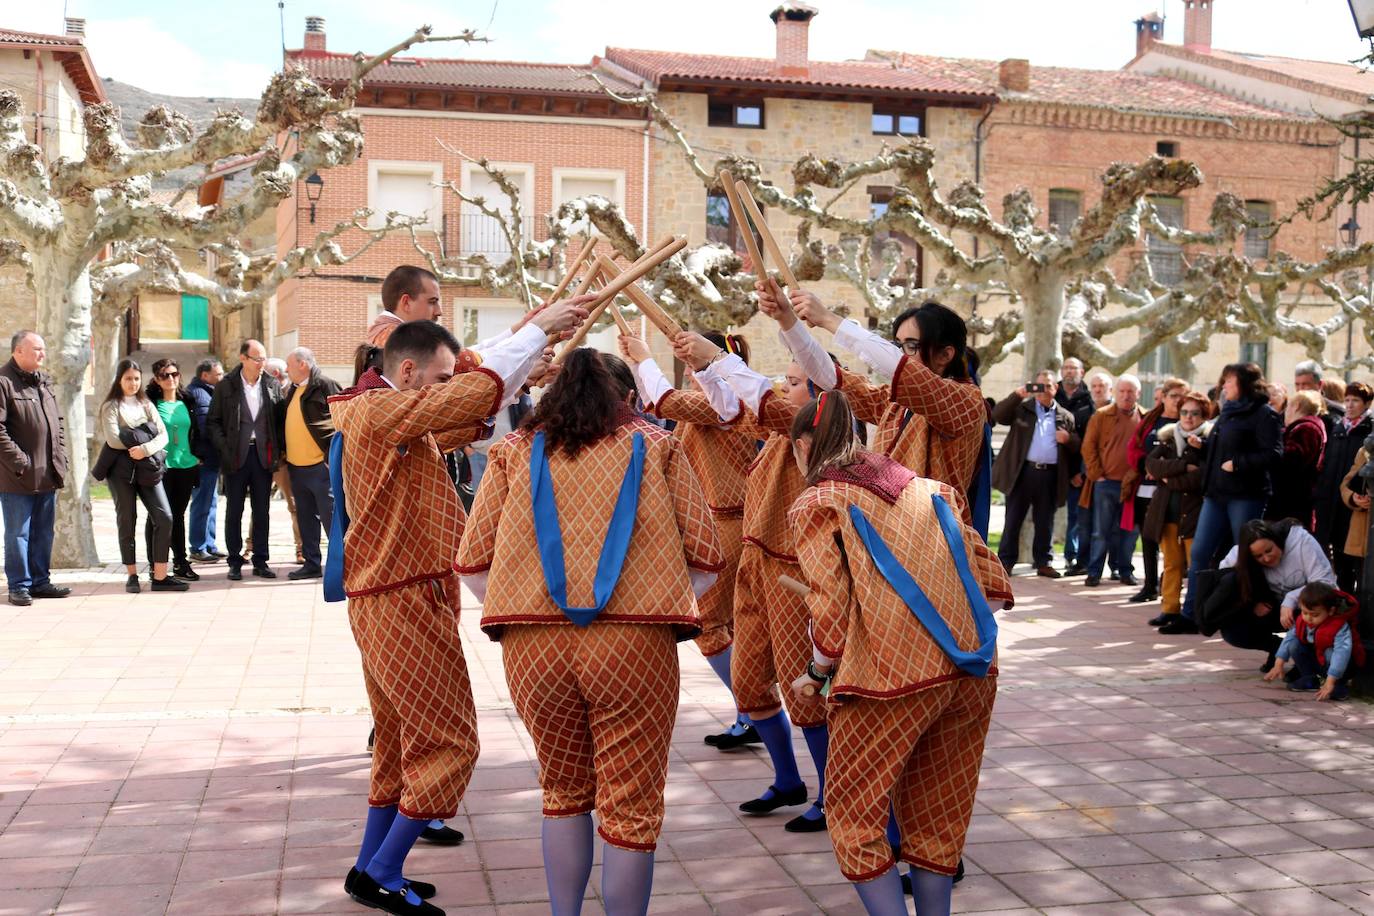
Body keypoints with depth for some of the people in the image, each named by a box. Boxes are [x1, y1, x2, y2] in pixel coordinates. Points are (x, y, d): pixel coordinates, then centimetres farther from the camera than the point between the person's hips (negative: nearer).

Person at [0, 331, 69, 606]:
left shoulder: (44, 381, 14)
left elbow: (58, 422, 20)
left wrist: (60, 456, 10)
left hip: (47, 474, 8)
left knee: (44, 532, 13)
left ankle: (40, 581, 23)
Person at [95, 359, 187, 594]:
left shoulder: (146, 405, 16)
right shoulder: (111, 406, 4)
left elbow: (163, 435, 4)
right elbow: (113, 439, -11)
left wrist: (145, 449, -14)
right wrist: (143, 437, -7)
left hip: (147, 468, 3)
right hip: (121, 469, -3)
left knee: (164, 518, -8)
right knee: (127, 522, 2)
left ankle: (160, 576, -5)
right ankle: (132, 575, 13)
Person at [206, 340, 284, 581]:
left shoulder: (272, 385, 5)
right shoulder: (225, 386, -1)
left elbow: (280, 419, 8)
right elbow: (213, 421, 1)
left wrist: (278, 450, -1)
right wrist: (224, 448, -10)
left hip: (264, 455, 2)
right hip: (236, 456, -2)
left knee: (262, 511, 7)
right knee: (234, 512, 4)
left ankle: (260, 561, 14)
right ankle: (235, 562, 12)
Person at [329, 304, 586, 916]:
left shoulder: (389, 415, 14)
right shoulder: (380, 410, -17)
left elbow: (465, 420, 18)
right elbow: (482, 390, -22)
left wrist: (528, 378, 5)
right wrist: (539, 328, -12)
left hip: (387, 599, 11)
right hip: (403, 601, -11)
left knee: (403, 740, 18)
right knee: (448, 744, -4)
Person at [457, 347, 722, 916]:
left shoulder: (513, 453, 12)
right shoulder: (657, 447, 10)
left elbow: (472, 565, 5)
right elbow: (706, 561, 5)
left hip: (533, 648, 2)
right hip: (635, 644, -2)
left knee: (564, 793, 22)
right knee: (631, 810, 7)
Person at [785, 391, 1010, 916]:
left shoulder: (820, 503, 3)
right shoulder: (928, 490, 18)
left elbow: (830, 613, -7)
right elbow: (994, 582, 14)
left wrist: (816, 673, 11)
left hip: (890, 675, -6)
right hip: (971, 670, 6)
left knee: (855, 814, 8)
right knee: (936, 818, 18)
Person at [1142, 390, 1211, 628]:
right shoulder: (1167, 437, 12)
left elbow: (1200, 478, -15)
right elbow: (1151, 464, -3)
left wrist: (1168, 477, -6)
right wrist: (1183, 466, -14)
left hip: (1195, 510, -4)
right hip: (1166, 509, 5)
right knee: (1171, 563, 9)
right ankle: (1170, 607, 14)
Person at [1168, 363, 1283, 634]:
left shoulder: (1263, 414, -7)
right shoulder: (1227, 414, 19)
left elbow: (1273, 455, -16)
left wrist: (1237, 464, -20)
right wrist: (1202, 446, 8)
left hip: (1246, 496, -8)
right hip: (1216, 495, 8)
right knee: (1199, 553, 3)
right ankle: (1190, 615, 7)